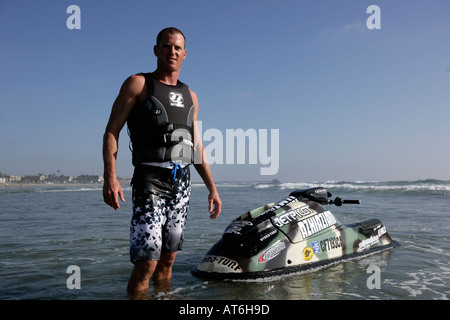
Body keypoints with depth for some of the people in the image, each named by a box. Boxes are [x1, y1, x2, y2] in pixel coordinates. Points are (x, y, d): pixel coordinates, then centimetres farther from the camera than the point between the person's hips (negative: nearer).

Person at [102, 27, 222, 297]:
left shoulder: (190, 95, 18)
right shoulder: (138, 84, 3)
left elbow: (197, 147, 20)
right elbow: (112, 131, -4)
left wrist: (212, 188, 14)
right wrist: (110, 177, -18)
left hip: (182, 183, 5)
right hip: (150, 181, -5)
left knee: (168, 259, 9)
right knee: (146, 262, -12)